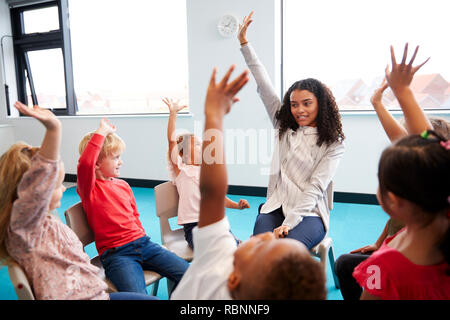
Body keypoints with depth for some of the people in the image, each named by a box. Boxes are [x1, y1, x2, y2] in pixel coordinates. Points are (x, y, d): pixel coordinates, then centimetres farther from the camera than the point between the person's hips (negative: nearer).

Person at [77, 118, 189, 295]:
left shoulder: (123, 185, 16)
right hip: (115, 253, -6)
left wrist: (142, 242, 14)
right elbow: (85, 163, -26)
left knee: (188, 274, -7)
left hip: (142, 242, 6)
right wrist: (102, 131, -17)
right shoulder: (89, 188, -4)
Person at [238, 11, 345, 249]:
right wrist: (244, 44, 6)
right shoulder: (284, 127, 10)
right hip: (275, 208, 3)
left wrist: (289, 222, -18)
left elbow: (315, 188, -8)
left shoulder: (334, 144, 1)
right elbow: (264, 86, 7)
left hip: (309, 214, -2)